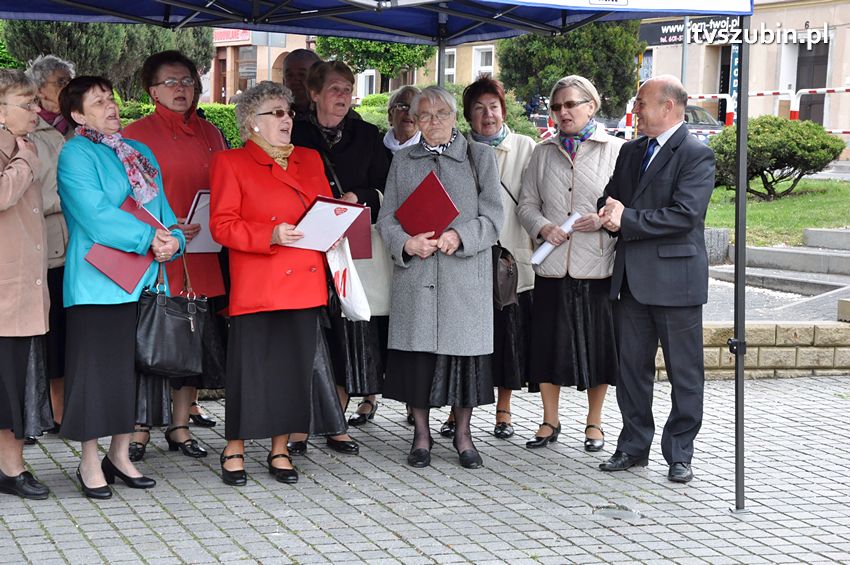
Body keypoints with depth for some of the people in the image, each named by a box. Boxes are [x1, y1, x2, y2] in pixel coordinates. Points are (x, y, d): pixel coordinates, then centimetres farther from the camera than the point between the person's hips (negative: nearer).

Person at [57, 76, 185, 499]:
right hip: (98, 282, -7)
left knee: (134, 368, 10)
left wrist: (172, 240, -8)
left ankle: (120, 455, 21)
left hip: (143, 282, 7)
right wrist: (149, 238, -14)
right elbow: (96, 217, -16)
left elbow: (162, 209, 13)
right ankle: (90, 464, 8)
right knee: (96, 369, -2)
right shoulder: (75, 154, -5)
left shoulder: (140, 154, 17)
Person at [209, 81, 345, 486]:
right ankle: (234, 451, 11)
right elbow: (222, 225, -7)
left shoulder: (310, 160, 16)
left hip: (305, 283, 5)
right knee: (253, 369, -2)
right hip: (257, 287, -5)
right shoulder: (230, 163, 0)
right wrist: (270, 236, -19)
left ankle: (280, 451, 17)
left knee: (297, 368, 6)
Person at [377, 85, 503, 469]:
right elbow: (386, 217, 9)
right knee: (417, 352, 0)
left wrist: (459, 236, -16)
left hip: (465, 275, -1)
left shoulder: (480, 157, 7)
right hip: (415, 275, 1)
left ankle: (463, 433, 14)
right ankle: (421, 434, 12)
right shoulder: (402, 161, 14)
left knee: (464, 348, 1)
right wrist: (406, 243, -11)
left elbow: (492, 217, 0)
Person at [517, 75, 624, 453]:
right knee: (548, 343, 6)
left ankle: (594, 422, 20)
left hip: (597, 266, -3)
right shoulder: (544, 152, 12)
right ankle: (550, 421, 21)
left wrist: (605, 219, -16)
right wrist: (542, 226, -7)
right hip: (553, 265, 3)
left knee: (597, 343, 5)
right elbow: (527, 203, 12)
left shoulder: (615, 150, 2)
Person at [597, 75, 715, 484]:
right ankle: (634, 446, 22)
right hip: (632, 277, 7)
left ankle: (679, 454, 11)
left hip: (675, 277, -7)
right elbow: (610, 198, 18)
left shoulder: (697, 155, -9)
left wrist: (627, 219, -16)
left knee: (684, 372, 2)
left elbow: (685, 215, -19)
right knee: (631, 367, 12)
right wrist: (610, 214, -7)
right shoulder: (631, 152, 15)